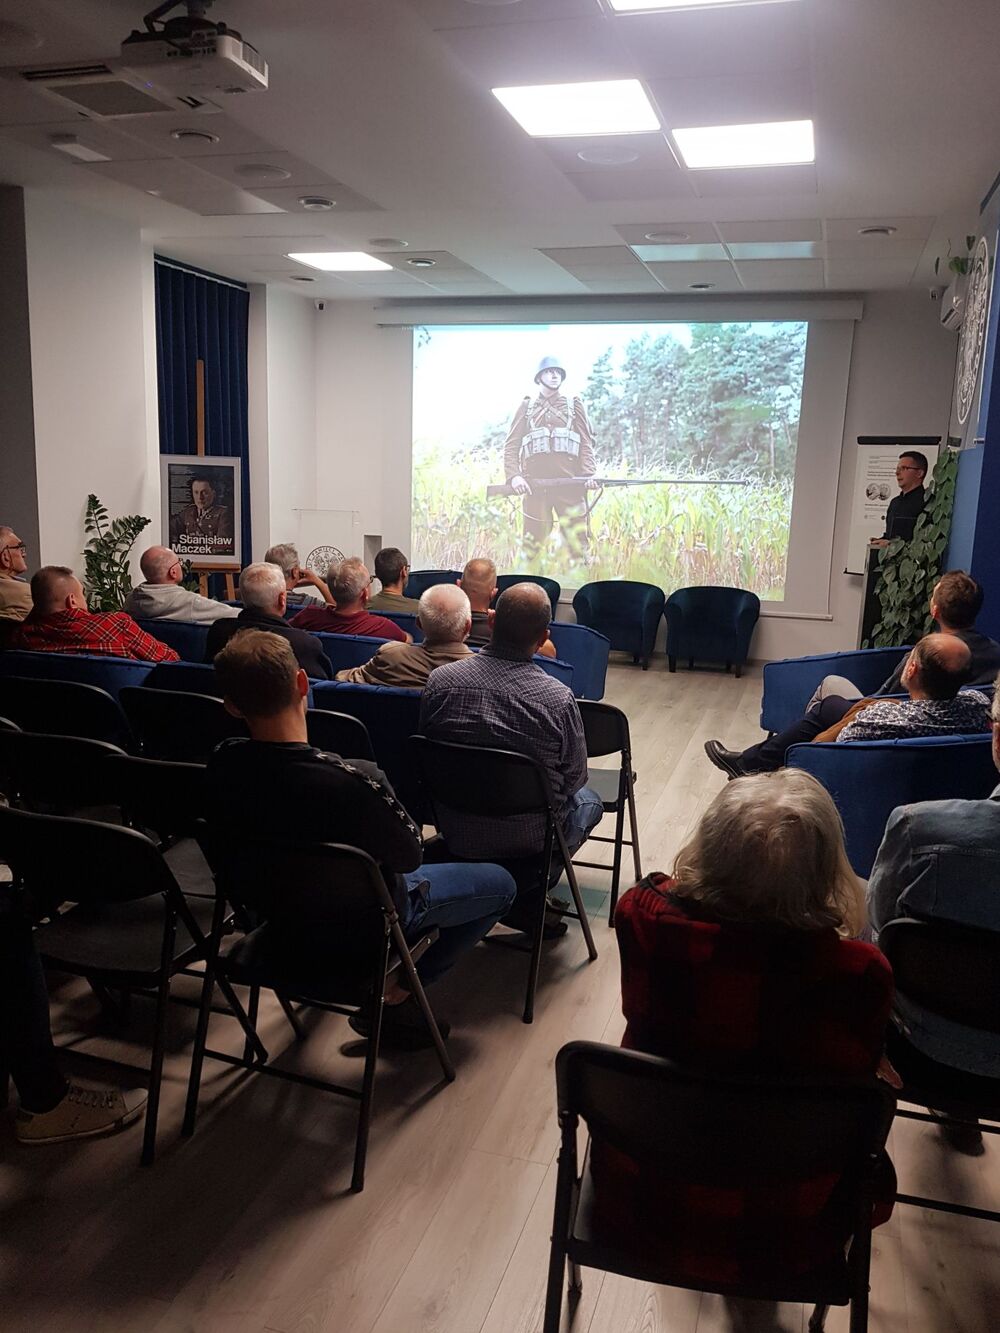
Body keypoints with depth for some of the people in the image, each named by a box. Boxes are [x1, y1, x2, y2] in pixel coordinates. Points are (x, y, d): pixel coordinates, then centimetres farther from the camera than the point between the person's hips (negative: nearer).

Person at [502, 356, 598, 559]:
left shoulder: (574, 405, 17)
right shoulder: (527, 407, 18)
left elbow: (587, 443, 9)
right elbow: (511, 446, 11)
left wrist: (589, 473, -8)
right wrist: (513, 475, -6)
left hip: (570, 482, 0)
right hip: (534, 484, 0)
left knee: (578, 541, -5)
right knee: (533, 545, -1)